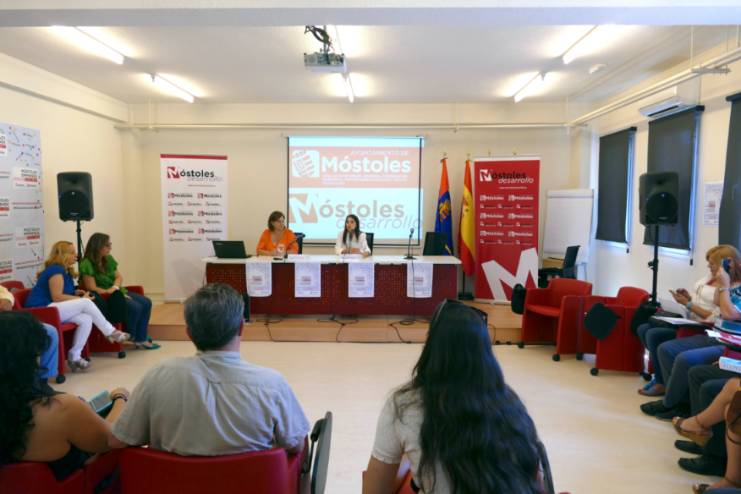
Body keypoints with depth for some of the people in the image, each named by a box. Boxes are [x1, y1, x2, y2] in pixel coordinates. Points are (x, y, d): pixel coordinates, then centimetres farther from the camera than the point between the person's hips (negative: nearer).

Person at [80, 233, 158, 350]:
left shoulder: (108, 259, 7)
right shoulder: (87, 264, -17)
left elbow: (119, 277, 7)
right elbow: (92, 289, -19)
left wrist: (115, 288, -14)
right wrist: (112, 293, -18)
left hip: (118, 293, 8)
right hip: (103, 298, -8)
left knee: (146, 303, -11)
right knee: (135, 307, -26)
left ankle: (141, 339, -9)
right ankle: (129, 338, 0)